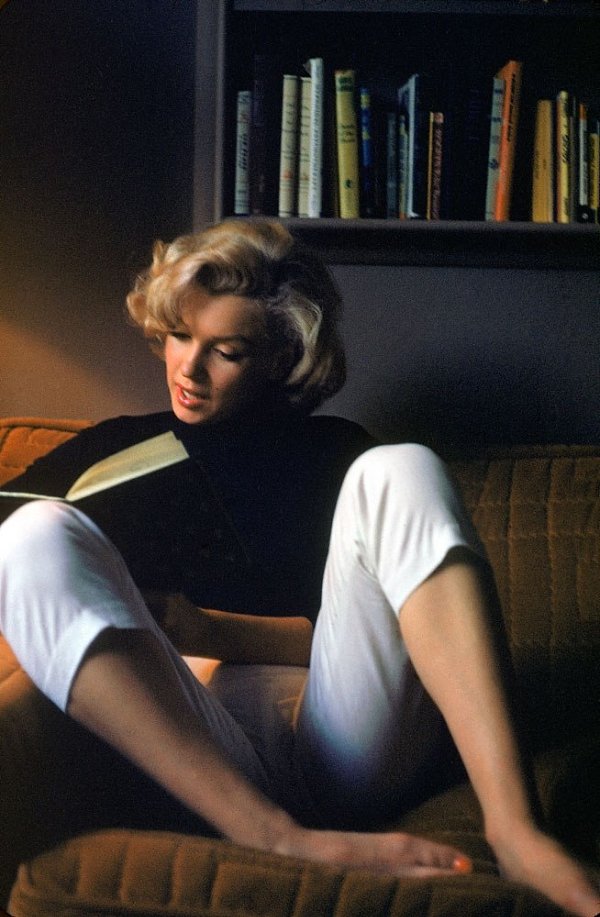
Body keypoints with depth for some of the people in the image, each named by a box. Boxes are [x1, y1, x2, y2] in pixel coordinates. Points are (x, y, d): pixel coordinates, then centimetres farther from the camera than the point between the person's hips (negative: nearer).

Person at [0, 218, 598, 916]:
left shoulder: (334, 453, 20)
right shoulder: (120, 447, 24)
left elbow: (345, 626, 11)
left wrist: (199, 624, -1)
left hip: (344, 745, 0)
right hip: (191, 754, 0)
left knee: (399, 470, -16)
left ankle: (513, 828, -35)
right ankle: (277, 843, -38)